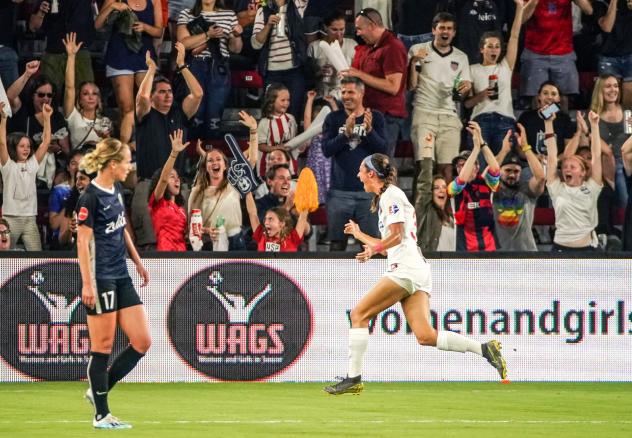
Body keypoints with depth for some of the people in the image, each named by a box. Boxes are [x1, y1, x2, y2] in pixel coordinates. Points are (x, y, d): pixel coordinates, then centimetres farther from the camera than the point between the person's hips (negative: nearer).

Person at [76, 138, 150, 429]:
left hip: (121, 277, 8)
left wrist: (137, 262, 26)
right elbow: (83, 242, -16)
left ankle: (98, 390, 17)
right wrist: (87, 284, -19)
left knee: (142, 341, 3)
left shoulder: (117, 190, 10)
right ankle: (101, 414, 7)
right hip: (100, 279, -8)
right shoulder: (90, 197, -15)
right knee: (103, 346, -2)